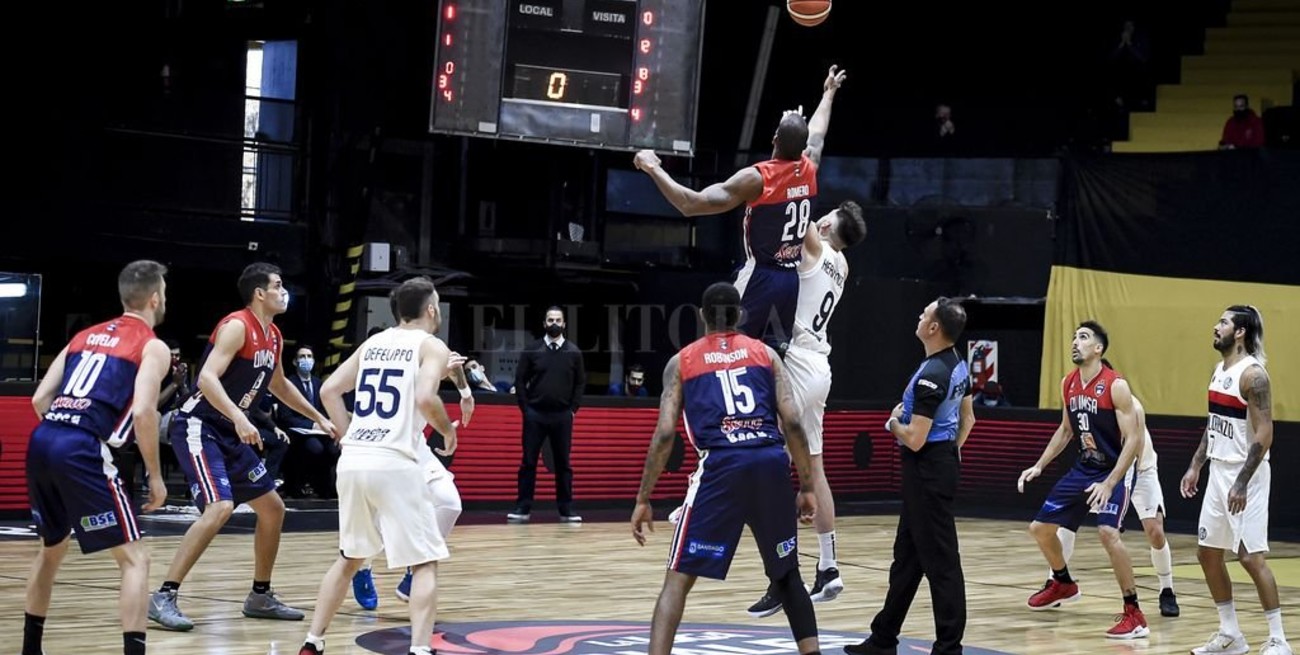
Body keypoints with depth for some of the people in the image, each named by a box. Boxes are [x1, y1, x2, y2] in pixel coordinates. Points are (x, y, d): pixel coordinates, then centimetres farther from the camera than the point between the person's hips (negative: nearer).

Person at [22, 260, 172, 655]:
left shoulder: (85, 335, 25)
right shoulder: (153, 347, 5)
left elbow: (40, 399, 18)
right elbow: (142, 412, -10)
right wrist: (155, 475, -1)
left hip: (41, 442, 7)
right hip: (82, 451, -7)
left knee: (52, 548, 28)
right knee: (134, 559, -1)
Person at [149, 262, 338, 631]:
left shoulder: (273, 336, 12)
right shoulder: (237, 326, -16)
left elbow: (279, 385, 30)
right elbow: (207, 378, -27)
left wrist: (319, 418, 33)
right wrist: (239, 417, -39)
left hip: (230, 433, 10)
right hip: (198, 427, -10)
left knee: (273, 508, 13)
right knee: (219, 508, -26)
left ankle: (260, 597, 25)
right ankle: (164, 597, -22)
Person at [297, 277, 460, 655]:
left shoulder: (373, 343, 19)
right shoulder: (432, 346, 1)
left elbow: (329, 391, 14)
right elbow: (425, 398, -16)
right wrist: (448, 431, 2)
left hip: (353, 463, 6)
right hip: (396, 466, -6)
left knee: (349, 557, 22)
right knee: (425, 563, 2)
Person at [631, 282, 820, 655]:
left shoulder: (682, 362, 14)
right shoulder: (765, 354, 18)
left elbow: (665, 435, 6)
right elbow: (793, 423, 8)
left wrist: (643, 500, 10)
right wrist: (807, 486, 14)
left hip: (721, 466, -2)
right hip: (771, 463, 2)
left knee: (678, 579, 2)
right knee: (787, 573, 21)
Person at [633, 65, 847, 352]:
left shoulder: (757, 178, -17)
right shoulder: (809, 169, 1)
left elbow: (691, 204, -24)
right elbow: (816, 133, 27)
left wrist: (654, 169, -15)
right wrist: (829, 93, 45)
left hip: (759, 277, -6)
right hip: (791, 279, 6)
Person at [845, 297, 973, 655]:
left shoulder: (932, 375, -23)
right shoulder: (958, 364, 7)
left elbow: (915, 439, -23)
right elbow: (967, 418, 20)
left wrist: (893, 423, -4)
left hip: (927, 470, -10)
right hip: (944, 460, 10)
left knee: (940, 560, -6)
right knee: (907, 555, 16)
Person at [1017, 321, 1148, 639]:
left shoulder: (1116, 386, -19)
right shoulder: (1068, 384, 3)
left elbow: (1133, 440, -21)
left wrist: (1109, 483, -28)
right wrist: (1039, 465, 10)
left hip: (1115, 470, -8)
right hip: (1083, 468, 8)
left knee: (1107, 531, -30)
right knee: (1040, 527, 12)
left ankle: (1134, 615, -21)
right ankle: (1063, 584, 41)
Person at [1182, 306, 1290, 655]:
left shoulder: (1252, 374, -17)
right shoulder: (1220, 370, 11)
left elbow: (1264, 434, -21)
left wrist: (1242, 483, -24)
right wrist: (1196, 465, 16)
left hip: (1245, 474, -9)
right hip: (1219, 472, 9)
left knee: (1251, 556, -9)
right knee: (1207, 553, 11)